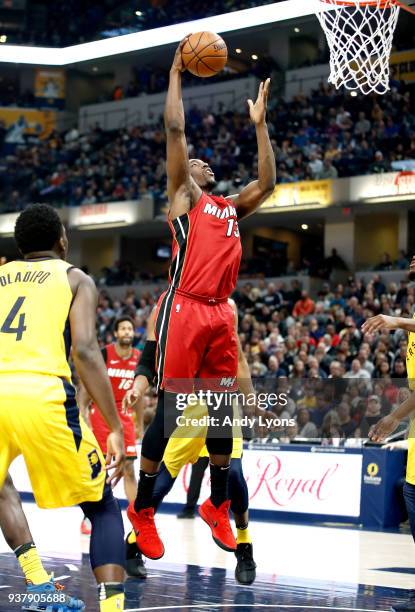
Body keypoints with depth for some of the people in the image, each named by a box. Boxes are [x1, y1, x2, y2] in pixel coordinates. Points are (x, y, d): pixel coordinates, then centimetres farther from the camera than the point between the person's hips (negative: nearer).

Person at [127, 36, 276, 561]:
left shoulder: (231, 207, 24)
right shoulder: (182, 195, 7)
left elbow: (267, 182, 21)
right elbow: (175, 127, 0)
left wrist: (259, 123, 24)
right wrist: (177, 72, 6)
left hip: (220, 313, 6)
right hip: (183, 310, -6)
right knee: (168, 409, -5)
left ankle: (218, 507, 20)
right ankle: (141, 509, 4)